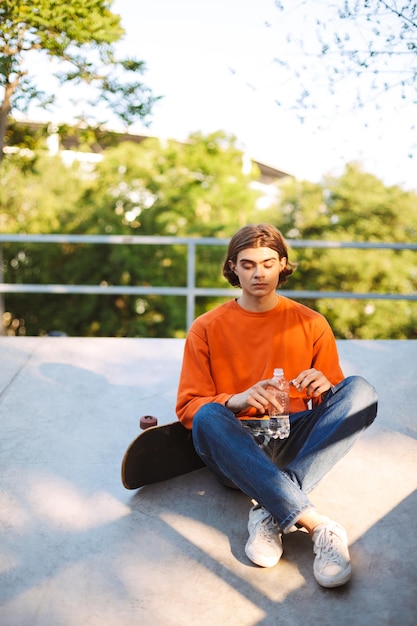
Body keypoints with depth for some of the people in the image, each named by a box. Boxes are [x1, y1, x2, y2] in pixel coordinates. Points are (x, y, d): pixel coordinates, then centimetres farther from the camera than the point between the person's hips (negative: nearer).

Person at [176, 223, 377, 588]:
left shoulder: (311, 324, 10)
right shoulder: (207, 328, 6)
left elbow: (341, 403, 12)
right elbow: (188, 407, 0)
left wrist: (324, 388, -14)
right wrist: (239, 400, -21)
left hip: (295, 443, 2)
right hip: (237, 449, -1)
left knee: (360, 390, -22)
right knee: (208, 418, -35)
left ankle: (272, 512, -33)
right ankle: (317, 525, -41)